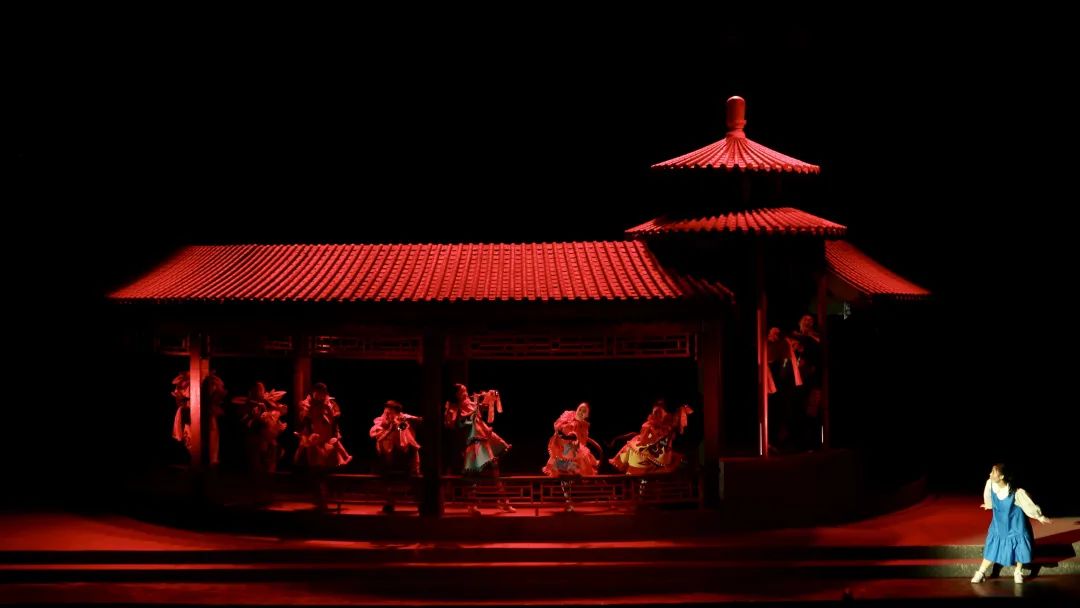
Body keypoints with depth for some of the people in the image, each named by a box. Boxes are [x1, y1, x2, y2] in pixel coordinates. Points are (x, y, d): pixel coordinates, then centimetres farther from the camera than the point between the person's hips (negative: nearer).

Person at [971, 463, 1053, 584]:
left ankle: (1018, 572, 32)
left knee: (1019, 547, 8)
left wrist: (1040, 517, -6)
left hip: (1015, 525, -3)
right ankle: (981, 573, 22)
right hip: (999, 524, 3)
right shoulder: (990, 484, -20)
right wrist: (988, 505, 25)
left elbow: (1029, 504, -18)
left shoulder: (1016, 492, -32)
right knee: (992, 547, 11)